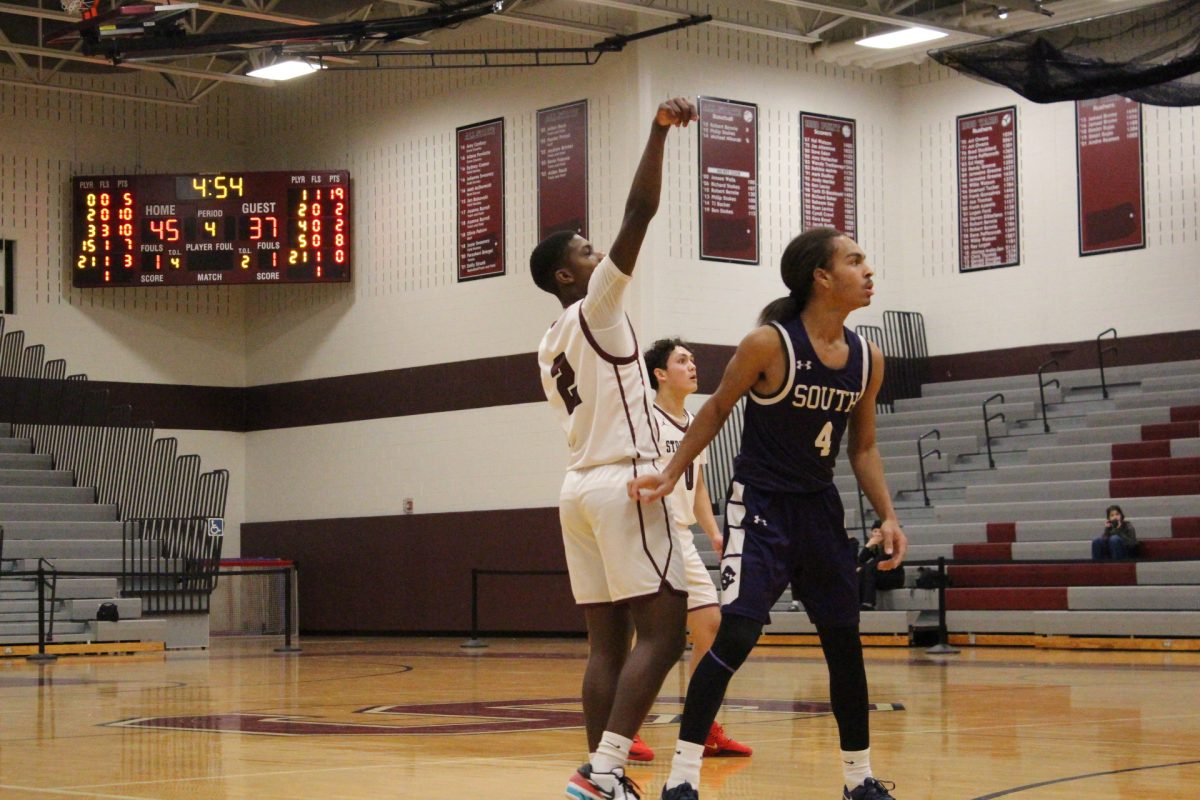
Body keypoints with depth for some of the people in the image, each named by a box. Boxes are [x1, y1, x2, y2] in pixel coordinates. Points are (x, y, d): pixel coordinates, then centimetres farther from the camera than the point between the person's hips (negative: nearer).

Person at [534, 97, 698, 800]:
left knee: (609, 643, 6)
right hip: (625, 483, -9)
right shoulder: (594, 308, -5)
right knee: (662, 634, -10)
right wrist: (660, 131, -19)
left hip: (581, 487, 9)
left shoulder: (551, 347, 19)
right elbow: (640, 213, -15)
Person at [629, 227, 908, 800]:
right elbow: (716, 412, -3)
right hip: (760, 505, -6)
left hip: (820, 509, 6)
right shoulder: (769, 344, -15)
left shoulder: (867, 359, 1)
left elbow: (863, 447, 11)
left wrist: (887, 515, 0)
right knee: (735, 634, -18)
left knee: (845, 643, 10)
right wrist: (670, 475, -7)